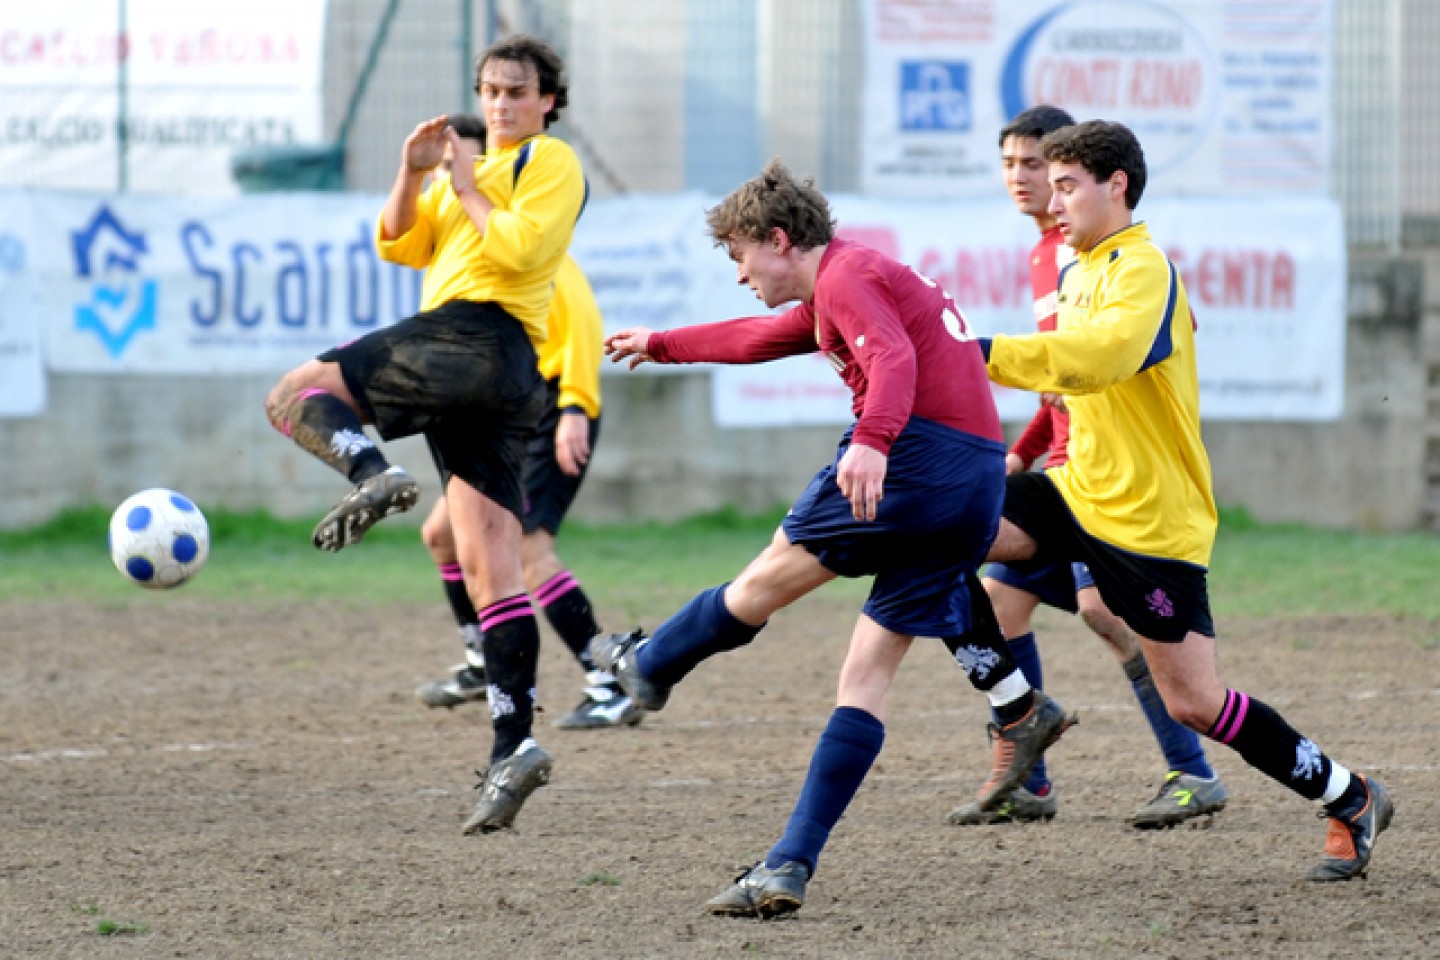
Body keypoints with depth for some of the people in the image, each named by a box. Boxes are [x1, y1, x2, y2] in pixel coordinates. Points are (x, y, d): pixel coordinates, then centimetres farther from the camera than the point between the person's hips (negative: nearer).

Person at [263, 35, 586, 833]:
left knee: (297, 393, -12)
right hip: (488, 377, 9)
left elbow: (519, 248, -12)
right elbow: (397, 244, 22)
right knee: (489, 569, -1)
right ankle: (513, 745, -7)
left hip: (479, 339, -9)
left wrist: (467, 194, -1)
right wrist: (413, 174, 6)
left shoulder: (552, 163, 4)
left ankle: (373, 475, -37)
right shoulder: (473, 171, 30)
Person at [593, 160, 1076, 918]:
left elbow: (894, 358, -22)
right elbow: (759, 338, 47)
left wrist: (872, 441, -38)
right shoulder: (832, 294, 29)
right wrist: (663, 345, 59)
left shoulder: (846, 276, -3)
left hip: (919, 456, -10)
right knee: (866, 675, 5)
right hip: (977, 486, 10)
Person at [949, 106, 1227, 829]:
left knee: (1102, 603, -20)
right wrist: (1024, 450, 22)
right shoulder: (1044, 253, 20)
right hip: (1066, 464, 10)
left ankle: (1194, 776, -14)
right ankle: (1025, 786, 12)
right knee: (1000, 595, 6)